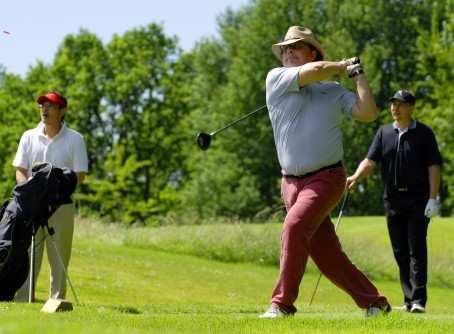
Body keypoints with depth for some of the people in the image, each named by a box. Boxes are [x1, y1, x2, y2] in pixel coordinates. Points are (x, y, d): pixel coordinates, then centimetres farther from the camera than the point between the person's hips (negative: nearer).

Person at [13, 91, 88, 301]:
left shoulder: (74, 139, 3)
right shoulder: (29, 137, 11)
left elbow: (79, 175, -1)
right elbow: (20, 171, 8)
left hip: (61, 203, -2)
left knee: (59, 257, -2)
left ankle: (57, 299, 1)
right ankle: (22, 300, -4)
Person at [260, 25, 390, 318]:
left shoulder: (334, 92, 9)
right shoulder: (276, 79, 6)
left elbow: (368, 113, -3)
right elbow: (314, 71, -9)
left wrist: (357, 73, 3)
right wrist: (342, 65, 8)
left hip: (327, 177, -2)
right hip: (291, 182, 2)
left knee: (295, 228, -25)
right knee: (326, 253, 2)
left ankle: (282, 304, -21)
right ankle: (374, 302, 17)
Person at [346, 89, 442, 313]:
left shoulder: (423, 133, 0)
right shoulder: (384, 133, 11)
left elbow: (434, 166, -3)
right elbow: (370, 161, 2)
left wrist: (433, 198, -11)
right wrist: (355, 177, -18)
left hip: (418, 198, -4)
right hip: (393, 199, 4)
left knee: (416, 250, -9)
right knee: (400, 252, 6)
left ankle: (418, 300, -12)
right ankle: (409, 299, 11)